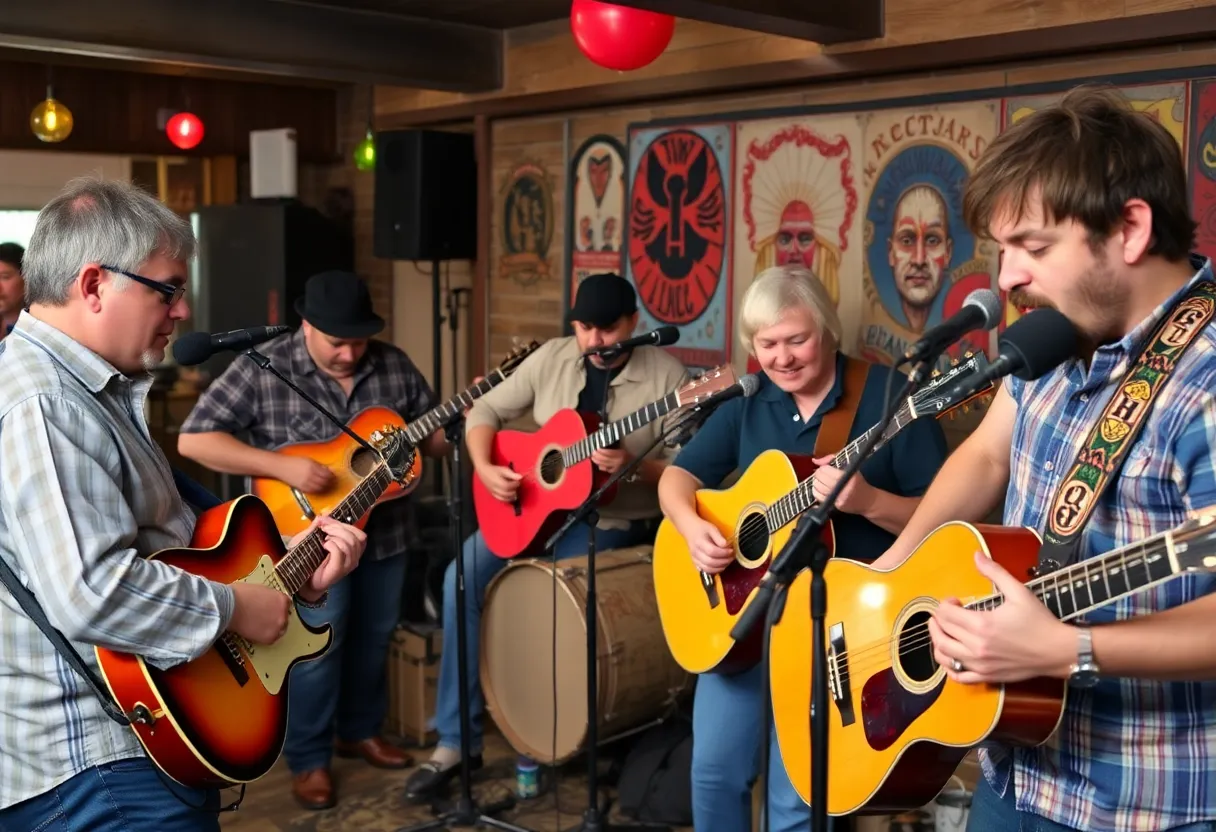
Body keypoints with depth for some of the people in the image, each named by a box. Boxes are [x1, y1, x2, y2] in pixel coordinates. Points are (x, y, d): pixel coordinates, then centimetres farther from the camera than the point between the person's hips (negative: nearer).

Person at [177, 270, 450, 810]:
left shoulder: (394, 366, 1)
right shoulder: (264, 371, -13)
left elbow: (433, 439, 8)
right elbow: (194, 440, -18)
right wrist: (282, 466, -26)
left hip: (383, 531, 5)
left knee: (374, 635, 15)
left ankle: (360, 731, 37)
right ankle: (309, 760, 14)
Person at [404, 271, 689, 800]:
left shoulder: (667, 377, -12)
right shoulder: (551, 358, 1)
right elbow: (487, 410, 5)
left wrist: (633, 466, -31)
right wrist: (485, 467, -14)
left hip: (615, 521, -5)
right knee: (463, 578, -14)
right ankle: (457, 739, -4)